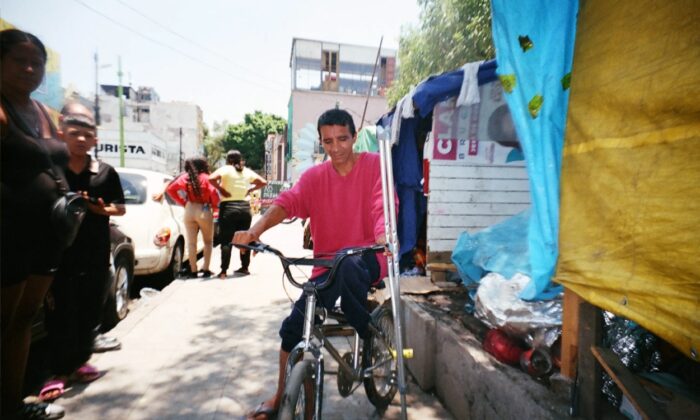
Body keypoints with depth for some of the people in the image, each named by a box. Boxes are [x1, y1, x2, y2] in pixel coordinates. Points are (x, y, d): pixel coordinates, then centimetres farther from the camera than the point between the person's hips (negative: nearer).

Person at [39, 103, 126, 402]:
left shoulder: (106, 172, 4)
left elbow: (121, 207, 9)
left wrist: (105, 209, -10)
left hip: (96, 256, 3)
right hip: (60, 253, -2)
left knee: (90, 312, 11)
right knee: (60, 315, 2)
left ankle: (79, 363, 27)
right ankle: (58, 372, 15)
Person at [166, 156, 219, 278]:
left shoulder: (185, 178, 2)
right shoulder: (205, 178, -8)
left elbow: (170, 189, 0)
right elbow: (213, 193, -19)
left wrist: (182, 202, 6)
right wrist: (214, 205, 0)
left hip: (189, 210, 3)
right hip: (204, 211, -3)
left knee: (191, 243, 8)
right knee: (208, 241, 12)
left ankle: (193, 270, 11)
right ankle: (206, 269, 9)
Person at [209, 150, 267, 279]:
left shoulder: (225, 169, -4)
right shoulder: (247, 171, 10)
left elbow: (212, 179, -20)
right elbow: (263, 182, 14)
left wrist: (220, 189, -7)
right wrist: (250, 190, 11)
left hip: (228, 207, -4)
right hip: (245, 207, 4)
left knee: (226, 241, -1)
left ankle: (224, 271, -1)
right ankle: (244, 268, 21)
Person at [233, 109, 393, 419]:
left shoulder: (374, 165, -3)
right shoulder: (314, 176, 4)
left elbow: (383, 205, -18)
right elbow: (288, 202, -12)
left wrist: (384, 235, -41)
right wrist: (255, 230, -31)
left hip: (366, 259, -3)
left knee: (346, 264, -37)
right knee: (293, 327, -4)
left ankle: (370, 336, -9)